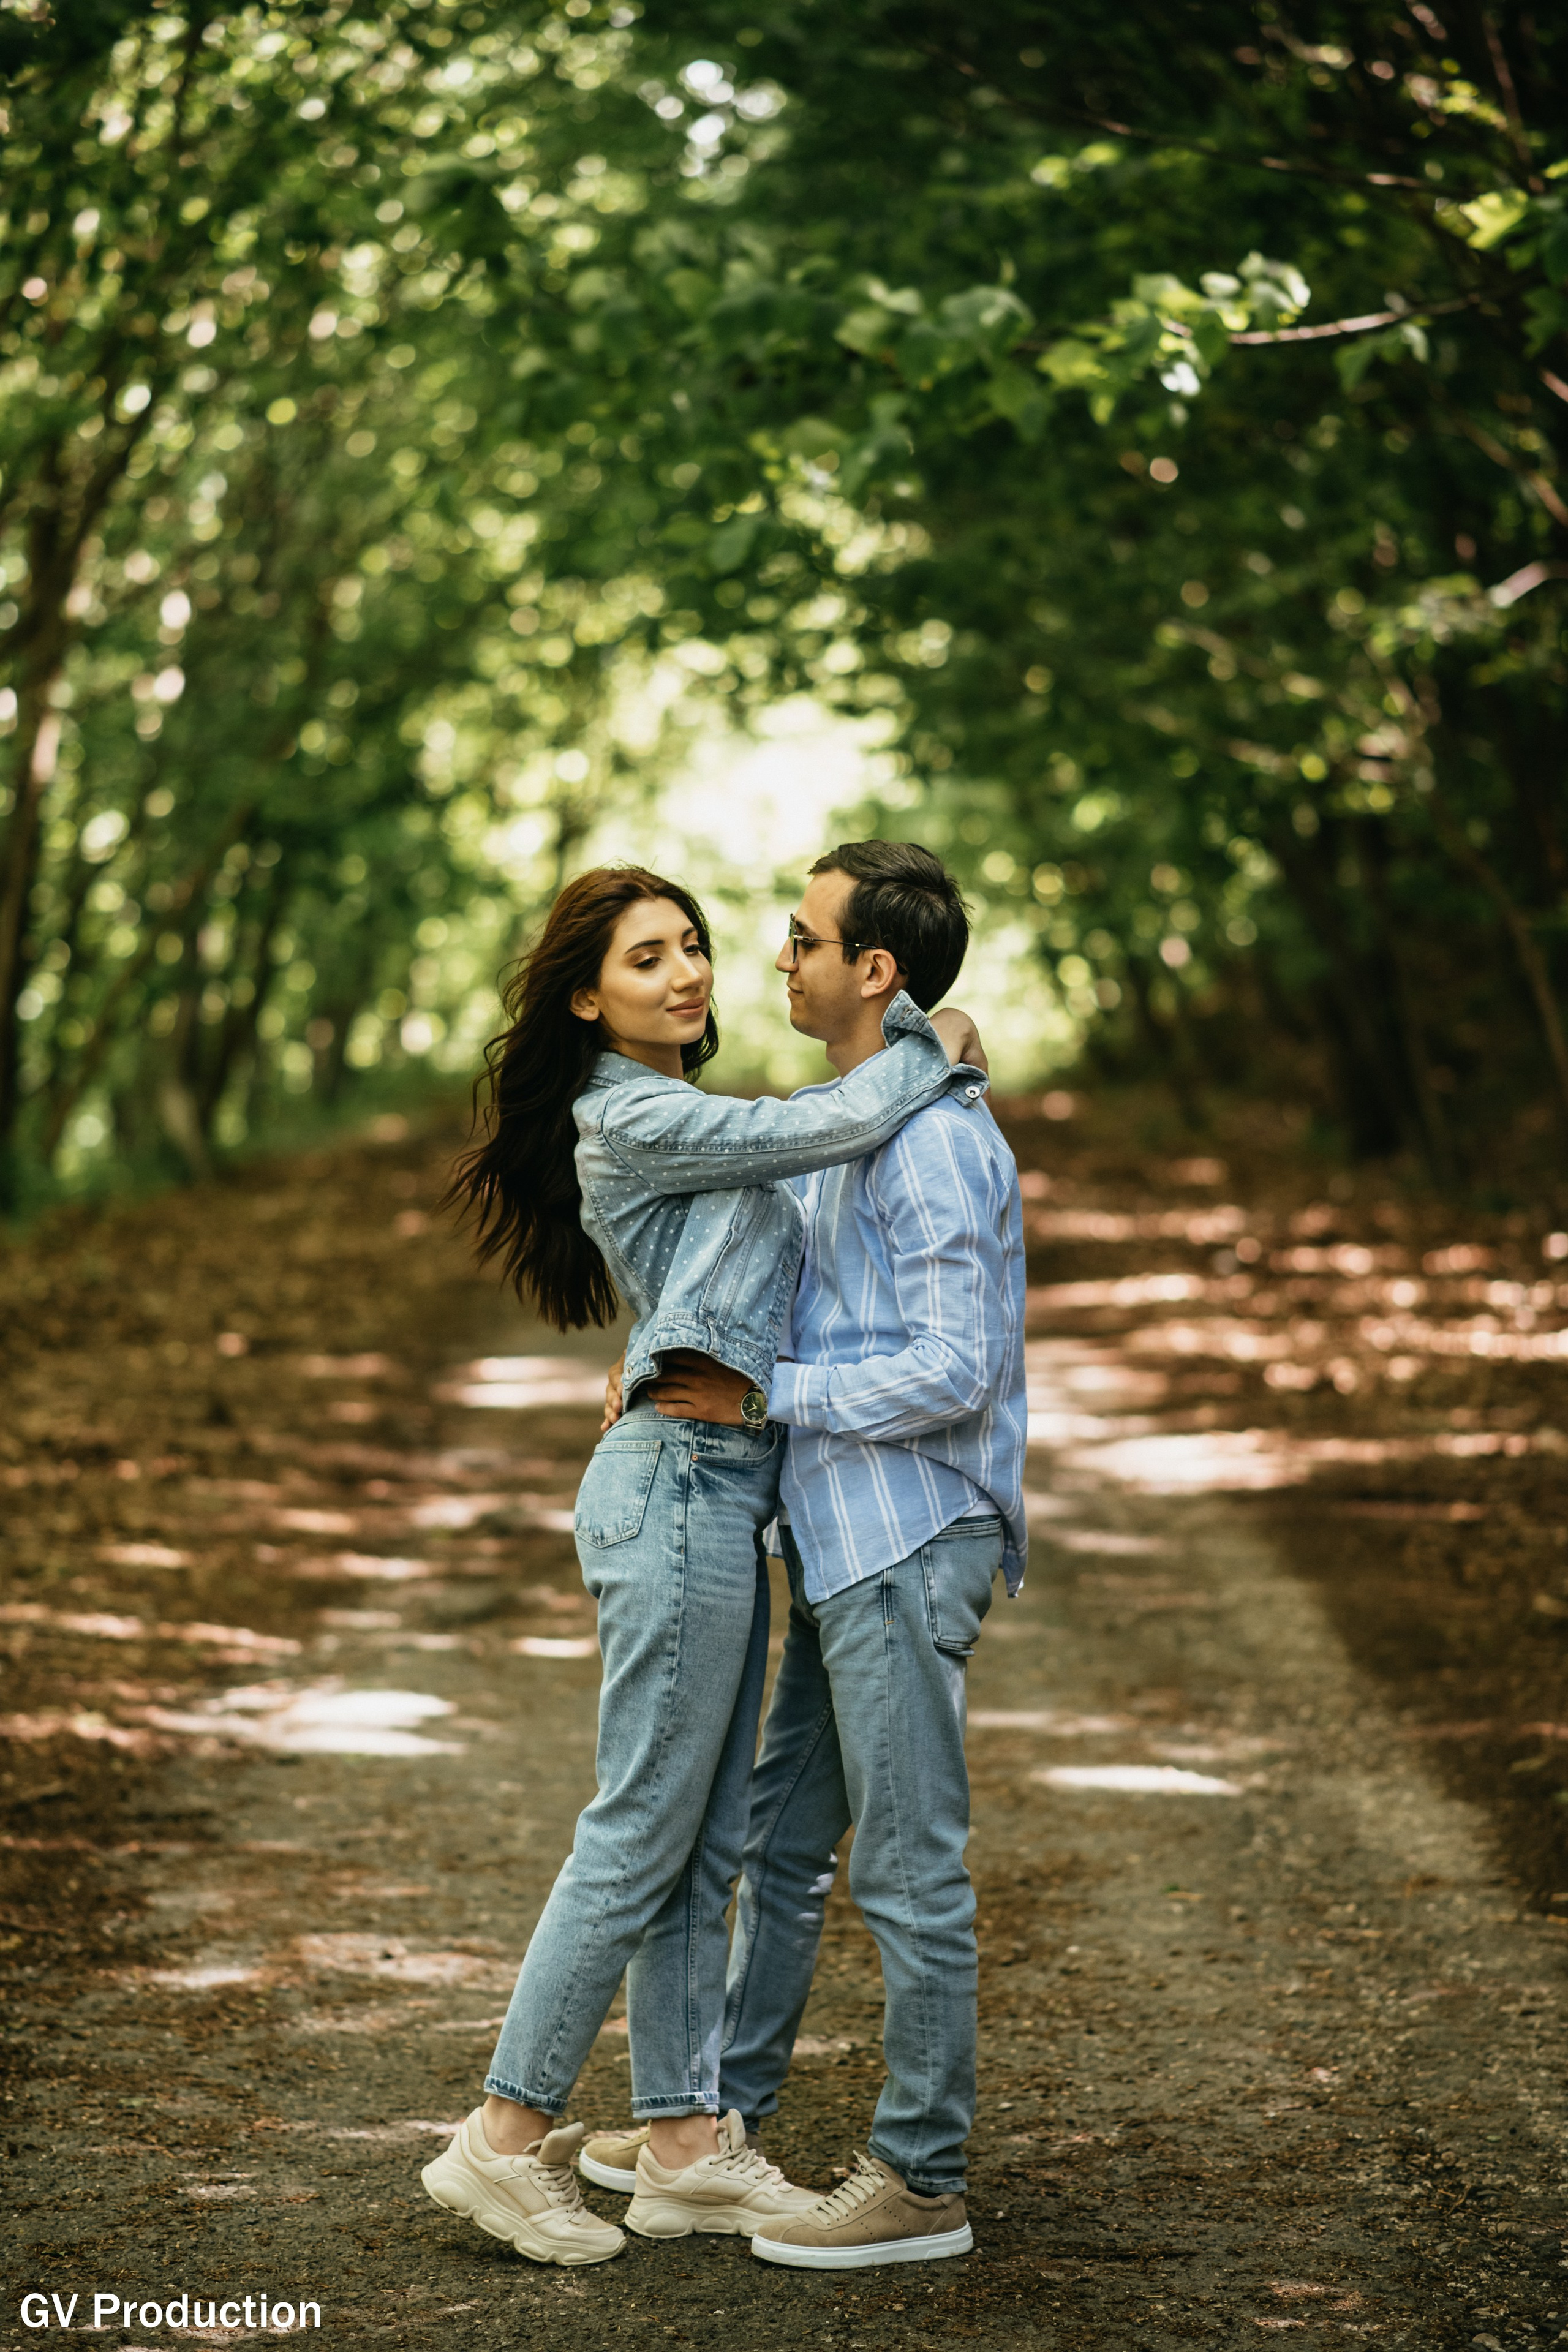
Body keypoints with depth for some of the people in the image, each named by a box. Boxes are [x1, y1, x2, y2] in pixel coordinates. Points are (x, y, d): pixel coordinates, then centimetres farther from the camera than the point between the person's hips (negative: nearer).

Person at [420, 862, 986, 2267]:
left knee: (705, 1841, 10)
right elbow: (832, 1126, -14)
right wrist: (939, 1050, 3)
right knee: (642, 1831, -6)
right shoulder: (629, 1119, -11)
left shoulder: (688, 1123, 19)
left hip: (720, 1494, 10)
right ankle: (508, 2139, 2)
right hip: (680, 1482, -10)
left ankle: (685, 2145, 15)